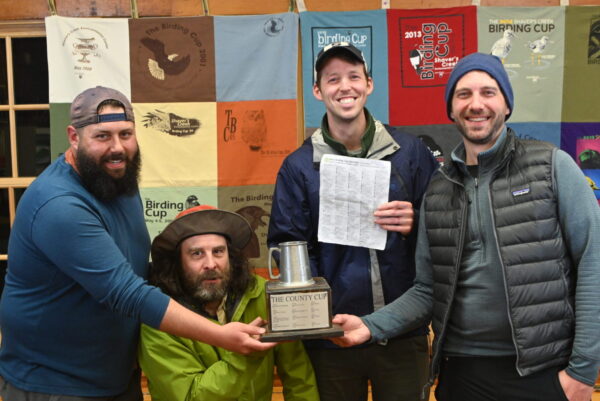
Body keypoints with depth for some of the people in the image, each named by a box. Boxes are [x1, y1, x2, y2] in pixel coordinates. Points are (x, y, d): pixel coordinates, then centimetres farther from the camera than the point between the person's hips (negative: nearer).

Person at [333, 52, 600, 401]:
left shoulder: (553, 166, -4)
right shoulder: (438, 192, 6)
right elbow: (429, 290, 7)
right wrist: (371, 326, -7)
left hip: (541, 371, -3)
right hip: (460, 371, 4)